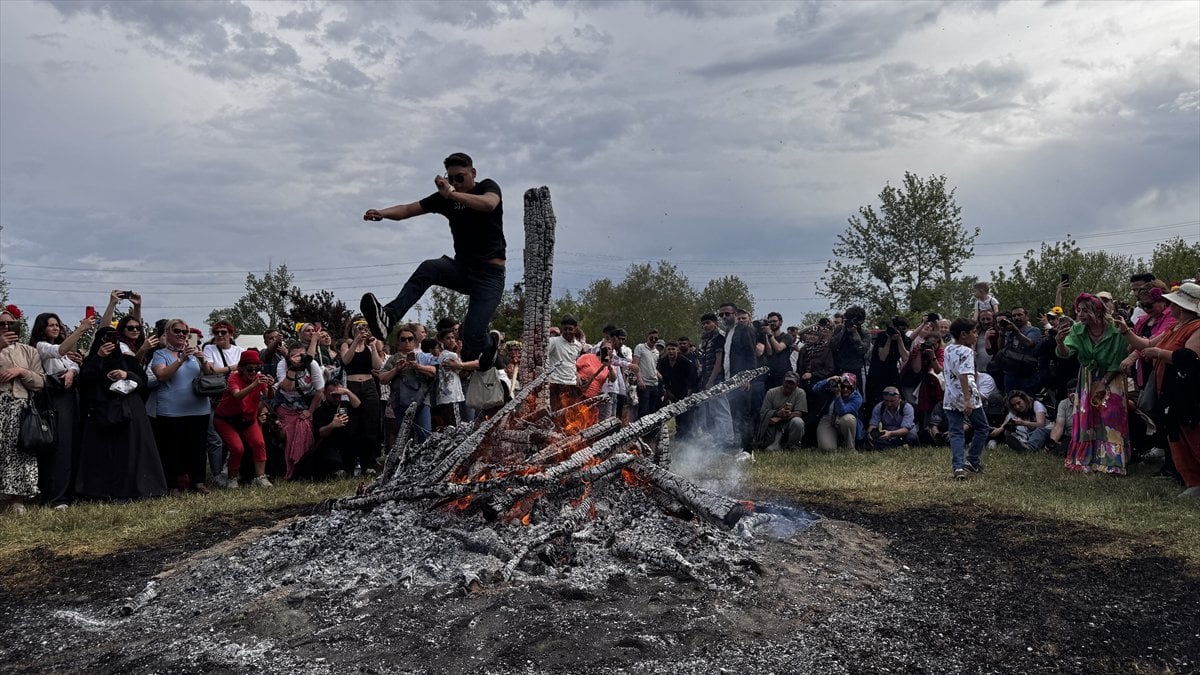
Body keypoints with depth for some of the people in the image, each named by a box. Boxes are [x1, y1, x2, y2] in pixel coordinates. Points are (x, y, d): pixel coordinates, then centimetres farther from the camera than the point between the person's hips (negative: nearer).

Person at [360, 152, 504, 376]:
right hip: (462, 267, 4)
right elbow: (409, 209, 1)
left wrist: (452, 193, -35)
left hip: (490, 275, -4)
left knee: (472, 336, -18)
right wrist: (382, 213, -19)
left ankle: (491, 342, 20)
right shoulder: (445, 198, 10)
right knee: (427, 269, -29)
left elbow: (489, 204, -26)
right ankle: (389, 317, -43)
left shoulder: (488, 187, -1)